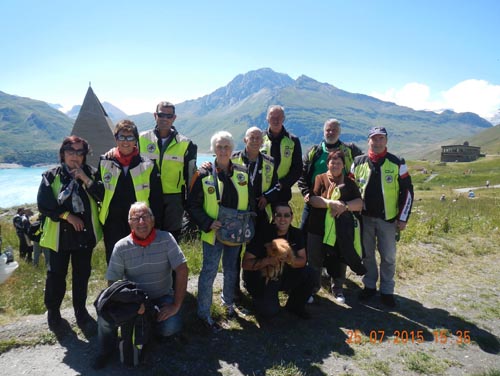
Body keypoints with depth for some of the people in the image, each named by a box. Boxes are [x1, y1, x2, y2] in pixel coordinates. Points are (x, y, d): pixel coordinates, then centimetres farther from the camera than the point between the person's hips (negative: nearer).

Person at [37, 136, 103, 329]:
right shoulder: (51, 176, -2)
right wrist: (67, 215, -13)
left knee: (82, 273, 12)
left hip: (85, 233, 2)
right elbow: (43, 205, -7)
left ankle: (80, 309, 29)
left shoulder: (90, 173, 2)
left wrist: (86, 179, -18)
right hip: (60, 233, -1)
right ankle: (53, 311, 29)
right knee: (56, 273, 9)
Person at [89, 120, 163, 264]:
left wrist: (154, 227, -3)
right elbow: (99, 193, 10)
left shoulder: (148, 165, -1)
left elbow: (156, 200, 1)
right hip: (112, 228, 1)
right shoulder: (104, 162, 3)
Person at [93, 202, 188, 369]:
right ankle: (106, 350, 6)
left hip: (162, 297, -1)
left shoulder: (166, 239, -13)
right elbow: (112, 282, -7)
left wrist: (176, 305, -20)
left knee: (170, 327, -26)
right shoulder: (121, 247, -9)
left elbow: (182, 270, -16)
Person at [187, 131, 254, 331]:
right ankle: (204, 313, 19)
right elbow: (193, 205, -7)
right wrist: (208, 223, -18)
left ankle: (228, 302, 42)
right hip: (213, 233, -4)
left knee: (231, 270, 19)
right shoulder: (204, 175, -10)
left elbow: (250, 202, 10)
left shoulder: (243, 173, 1)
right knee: (209, 272, 2)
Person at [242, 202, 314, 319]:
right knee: (270, 311, -22)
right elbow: (245, 263, -19)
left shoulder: (296, 234, -6)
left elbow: (302, 260, -8)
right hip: (262, 279, -4)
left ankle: (295, 305, 8)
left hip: (284, 277, 5)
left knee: (308, 274, -18)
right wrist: (267, 261, -35)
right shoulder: (263, 234, -20)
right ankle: (258, 297, 13)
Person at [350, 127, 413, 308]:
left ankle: (387, 291, 22)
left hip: (388, 218, -2)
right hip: (364, 217, 2)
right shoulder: (358, 162, 1)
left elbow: (407, 191, -1)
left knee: (388, 256, 6)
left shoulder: (397, 164, -4)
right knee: (367, 254, 12)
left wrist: (403, 218, -4)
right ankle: (369, 286, 29)